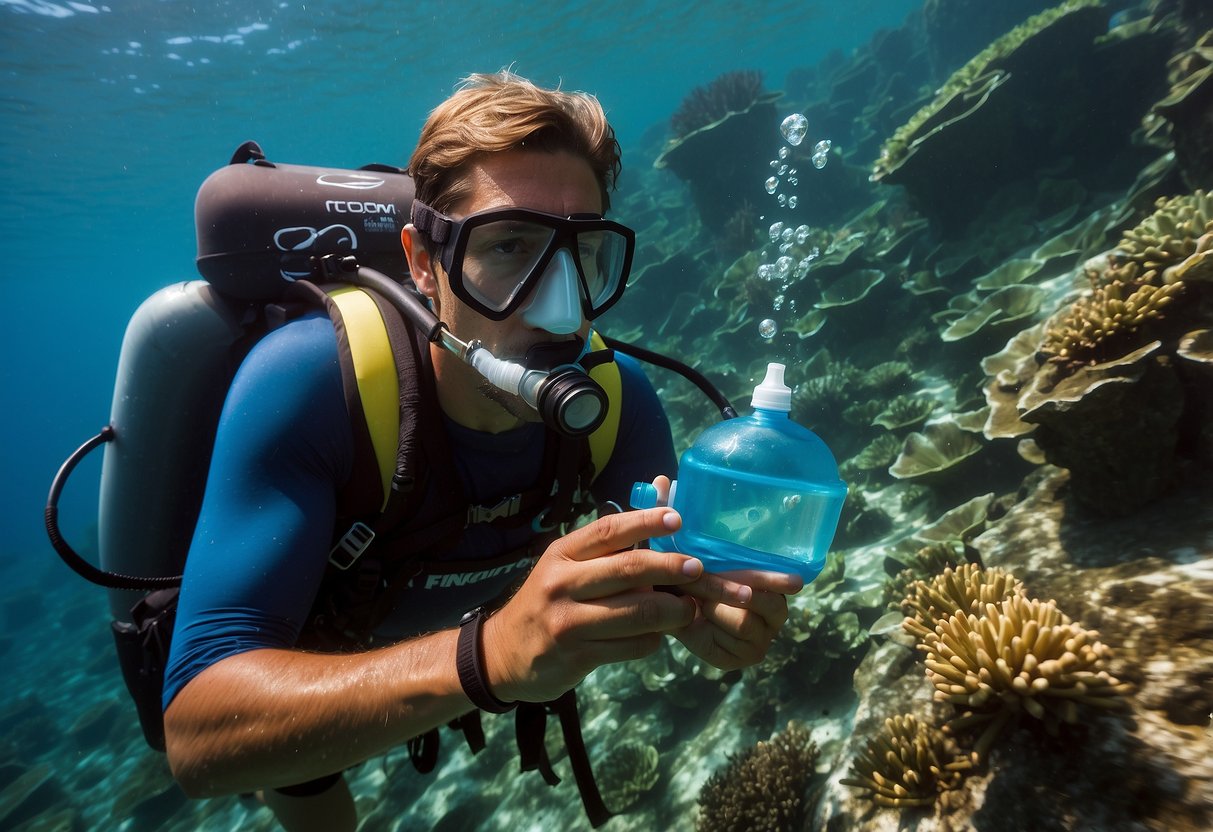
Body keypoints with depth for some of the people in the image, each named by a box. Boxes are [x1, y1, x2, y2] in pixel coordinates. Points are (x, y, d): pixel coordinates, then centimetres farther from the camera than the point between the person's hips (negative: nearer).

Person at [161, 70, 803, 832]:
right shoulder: (305, 384, -41)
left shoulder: (618, 397, -29)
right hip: (292, 666, -2)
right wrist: (490, 655, -60)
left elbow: (666, 583, -19)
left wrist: (709, 607, -44)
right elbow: (198, 731, -43)